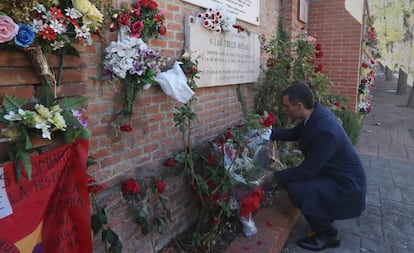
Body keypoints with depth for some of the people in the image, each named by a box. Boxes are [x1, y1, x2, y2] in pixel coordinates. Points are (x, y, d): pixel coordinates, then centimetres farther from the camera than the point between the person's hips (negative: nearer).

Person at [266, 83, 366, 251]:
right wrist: (268, 133, -2)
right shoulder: (315, 112, -8)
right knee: (293, 178, 10)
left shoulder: (324, 130, -34)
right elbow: (295, 133, 11)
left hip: (347, 187, -9)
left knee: (296, 188, -23)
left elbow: (307, 170, -27)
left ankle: (328, 235, 1)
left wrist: (275, 177, -15)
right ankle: (325, 218, 25)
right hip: (336, 175, 9)